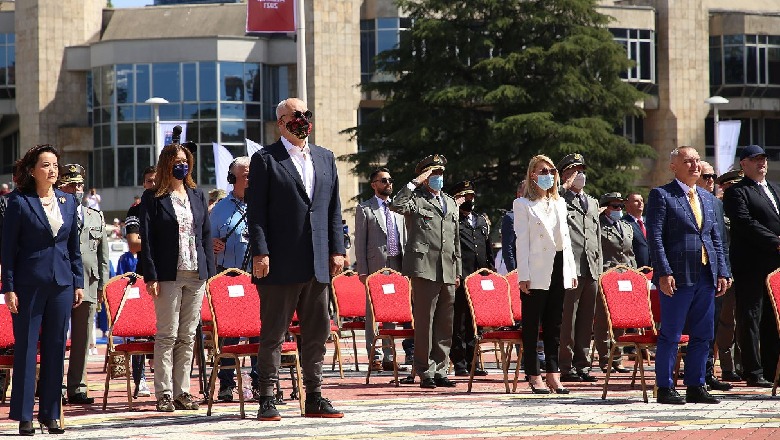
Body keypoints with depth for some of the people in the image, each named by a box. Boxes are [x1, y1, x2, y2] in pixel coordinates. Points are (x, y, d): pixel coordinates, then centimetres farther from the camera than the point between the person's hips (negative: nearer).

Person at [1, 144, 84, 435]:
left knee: (56, 348, 6)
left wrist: (78, 283, 9)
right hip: (29, 285, -4)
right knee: (26, 348, -1)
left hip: (62, 284, 4)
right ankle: (24, 415, 3)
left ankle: (51, 414, 13)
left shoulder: (68, 202, 10)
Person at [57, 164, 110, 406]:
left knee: (82, 340, 5)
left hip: (88, 286, 4)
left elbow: (103, 255, 17)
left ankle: (77, 388, 10)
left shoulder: (96, 217, 17)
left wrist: (101, 285, 9)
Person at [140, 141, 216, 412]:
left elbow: (206, 235, 15)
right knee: (167, 335, -5)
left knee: (188, 336, 5)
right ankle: (164, 393, -3)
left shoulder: (197, 196, 15)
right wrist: (150, 277, -11)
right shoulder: (153, 198, 1)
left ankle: (181, 391, 10)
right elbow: (146, 239, -3)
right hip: (168, 275, -4)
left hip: (196, 274, 4)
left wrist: (209, 272, 7)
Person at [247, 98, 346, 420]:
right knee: (273, 333, -1)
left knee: (317, 334, 8)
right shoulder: (265, 160, -1)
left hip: (318, 264, 5)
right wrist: (260, 253, -13)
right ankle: (267, 399, 2)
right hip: (280, 264, -5)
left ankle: (314, 398, 15)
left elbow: (334, 209, 16)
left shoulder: (325, 158, 16)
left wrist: (337, 249, 8)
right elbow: (256, 211, -5)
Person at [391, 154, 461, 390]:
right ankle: (425, 372, -1)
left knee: (445, 325, 7)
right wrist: (417, 182, -15)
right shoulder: (415, 198, 3)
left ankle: (440, 370, 13)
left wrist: (458, 271, 20)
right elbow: (397, 205, -21)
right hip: (425, 268, -6)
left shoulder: (450, 203, 23)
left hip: (447, 272, 6)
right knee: (424, 322, -5)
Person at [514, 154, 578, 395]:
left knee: (554, 325, 7)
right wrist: (524, 276, -12)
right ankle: (533, 376, 1)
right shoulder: (523, 204, 0)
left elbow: (565, 238, 18)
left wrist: (571, 270, 11)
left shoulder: (560, 203, 18)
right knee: (532, 326, -2)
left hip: (559, 269, 5)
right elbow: (522, 241, -5)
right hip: (537, 273, -5)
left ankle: (553, 374, 9)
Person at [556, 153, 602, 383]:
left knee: (586, 320, 8)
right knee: (568, 319, -7)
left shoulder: (592, 203, 24)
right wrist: (565, 187, -12)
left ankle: (583, 365, 13)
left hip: (591, 269, 7)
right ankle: (567, 367, -4)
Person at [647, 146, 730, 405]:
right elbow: (654, 237, -8)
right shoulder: (661, 196, -2)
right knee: (670, 335, -3)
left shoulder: (707, 199, 18)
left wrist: (722, 273, 10)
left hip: (706, 276, 7)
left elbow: (716, 238, 19)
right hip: (678, 277, -6)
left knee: (702, 335, 8)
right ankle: (665, 388, 4)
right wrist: (664, 272, -16)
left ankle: (696, 387, 16)